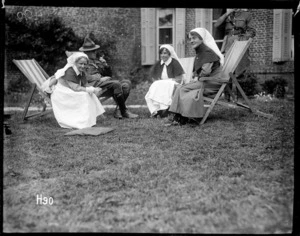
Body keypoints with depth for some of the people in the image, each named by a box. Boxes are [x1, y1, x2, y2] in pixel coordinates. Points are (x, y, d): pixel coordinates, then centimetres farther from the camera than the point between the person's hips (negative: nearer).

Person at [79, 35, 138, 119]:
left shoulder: (96, 61, 30)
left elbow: (109, 74, 27)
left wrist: (105, 65, 7)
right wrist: (100, 79, -17)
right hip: (94, 85, -8)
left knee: (127, 83, -11)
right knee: (116, 83, -31)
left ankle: (118, 110, -18)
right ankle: (124, 111, -23)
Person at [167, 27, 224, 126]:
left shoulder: (208, 52, -13)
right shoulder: (199, 52, 16)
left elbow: (206, 71, -20)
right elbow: (196, 70, 23)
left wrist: (197, 78, -8)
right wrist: (194, 77, 5)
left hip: (212, 82, -9)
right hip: (202, 81, 9)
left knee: (183, 89, -19)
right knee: (180, 88, -10)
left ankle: (183, 118, -11)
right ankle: (178, 118, -16)